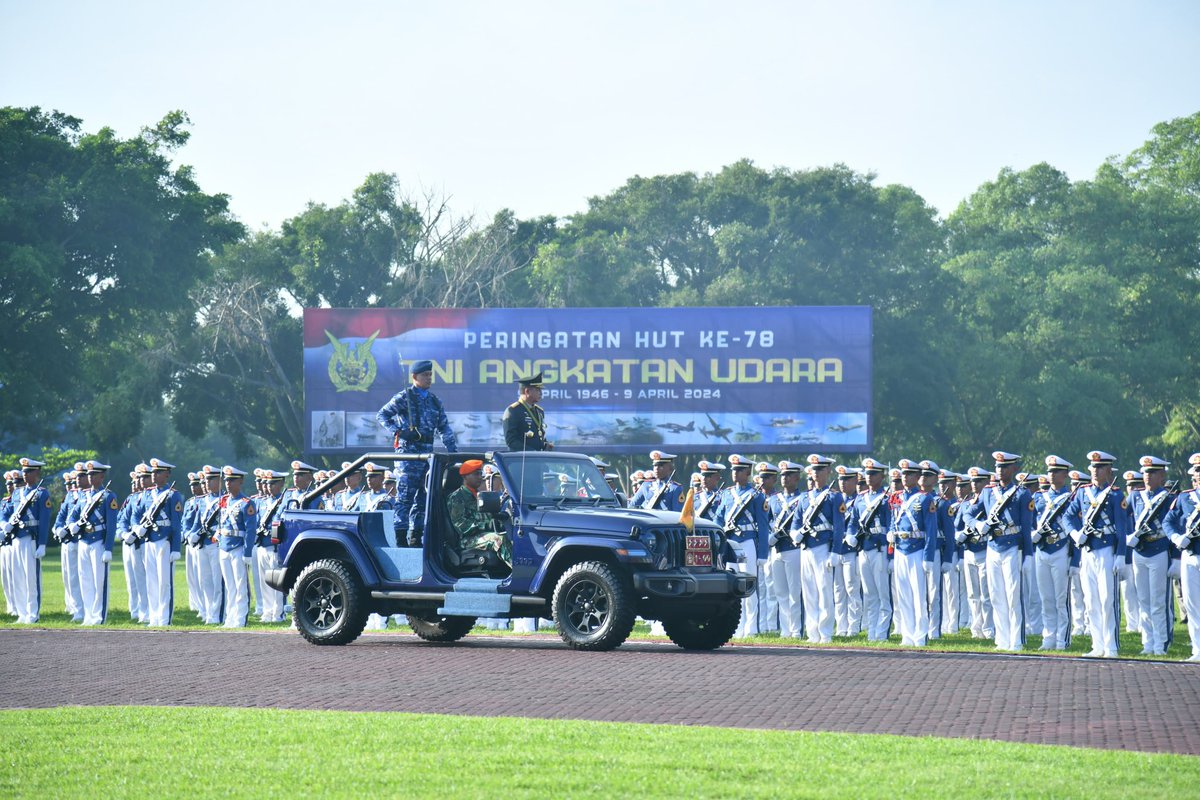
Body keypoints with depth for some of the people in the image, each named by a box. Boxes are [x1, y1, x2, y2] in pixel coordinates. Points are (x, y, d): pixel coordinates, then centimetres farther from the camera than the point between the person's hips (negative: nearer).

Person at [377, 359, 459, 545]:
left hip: (427, 452, 6)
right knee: (406, 495, -11)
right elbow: (382, 415, -1)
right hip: (409, 451, -6)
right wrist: (398, 431, -14)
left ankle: (416, 536, 12)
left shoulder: (434, 401, 17)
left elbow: (445, 428, 20)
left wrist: (454, 451, 10)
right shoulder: (404, 397, 0)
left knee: (424, 496, 7)